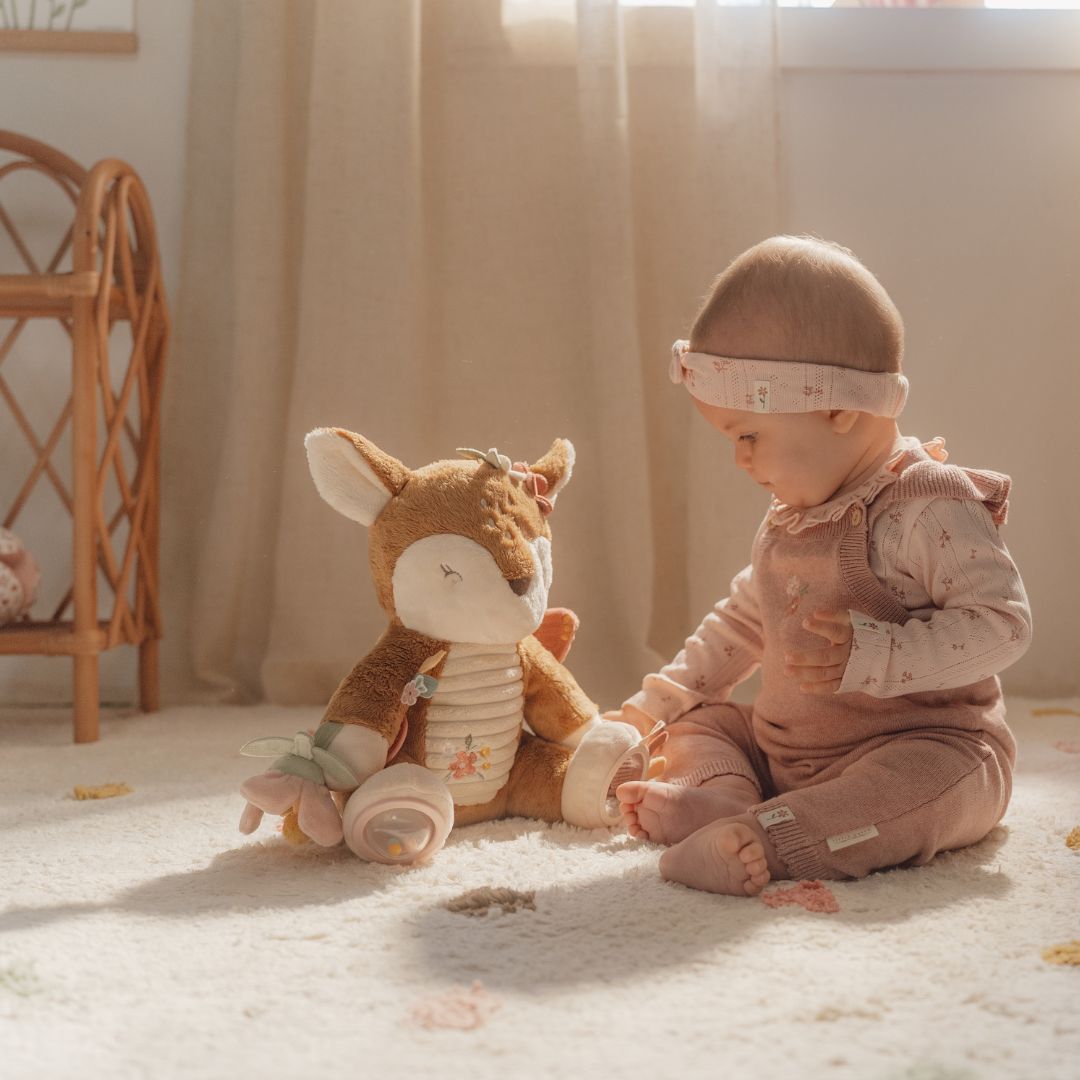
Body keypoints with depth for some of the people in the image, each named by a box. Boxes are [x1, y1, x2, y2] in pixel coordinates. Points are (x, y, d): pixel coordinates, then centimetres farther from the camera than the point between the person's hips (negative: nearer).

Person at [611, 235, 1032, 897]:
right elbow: (743, 621, 23)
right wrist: (657, 704, 20)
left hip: (926, 746, -8)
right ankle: (720, 795, -22)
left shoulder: (931, 509, -16)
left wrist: (872, 655, -30)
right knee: (700, 720, 6)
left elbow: (1002, 621, -22)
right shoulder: (789, 520, 11)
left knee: (926, 781, -38)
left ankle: (769, 838, -47)